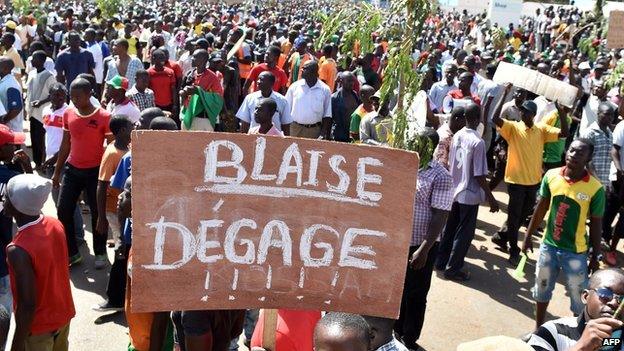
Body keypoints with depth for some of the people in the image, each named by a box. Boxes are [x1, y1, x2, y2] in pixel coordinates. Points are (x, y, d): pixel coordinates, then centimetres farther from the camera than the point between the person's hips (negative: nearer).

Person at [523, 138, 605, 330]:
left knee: (579, 298, 10)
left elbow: (596, 224, -8)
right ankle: (538, 330, 41)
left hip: (575, 252, -4)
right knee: (542, 290, 20)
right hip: (548, 245, 4)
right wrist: (528, 236, 9)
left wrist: (595, 257, -3)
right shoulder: (551, 176, -8)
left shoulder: (595, 188, -17)